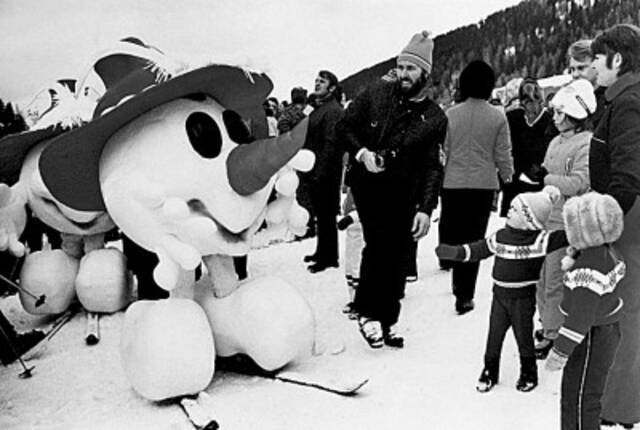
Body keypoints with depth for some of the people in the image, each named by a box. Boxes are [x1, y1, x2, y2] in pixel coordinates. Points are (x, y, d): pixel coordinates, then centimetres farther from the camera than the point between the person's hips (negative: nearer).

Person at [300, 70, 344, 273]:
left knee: (326, 215, -2)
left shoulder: (333, 110, -13)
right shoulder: (318, 109, 17)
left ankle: (329, 258, 6)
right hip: (314, 173, 9)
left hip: (325, 174, -9)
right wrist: (306, 169, 17)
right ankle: (322, 252, 28)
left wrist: (319, 172, -24)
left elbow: (331, 144, -21)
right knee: (320, 214, 17)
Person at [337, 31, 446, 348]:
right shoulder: (376, 94, -1)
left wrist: (426, 208, -9)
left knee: (397, 257, 3)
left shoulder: (434, 118, 1)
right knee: (378, 243, -17)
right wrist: (361, 152, -12)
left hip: (403, 194, 2)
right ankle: (367, 313, 0)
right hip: (368, 183, -2)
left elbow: (432, 167, 0)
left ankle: (388, 319, 20)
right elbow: (345, 127, 7)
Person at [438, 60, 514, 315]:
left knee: (451, 234, 15)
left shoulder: (450, 115, -5)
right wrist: (507, 177, 17)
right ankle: (464, 296, 6)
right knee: (474, 238, 5)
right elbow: (503, 154, 0)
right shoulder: (497, 117, -6)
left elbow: (442, 151, 0)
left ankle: (458, 282, 13)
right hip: (483, 185, 0)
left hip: (453, 184, 0)